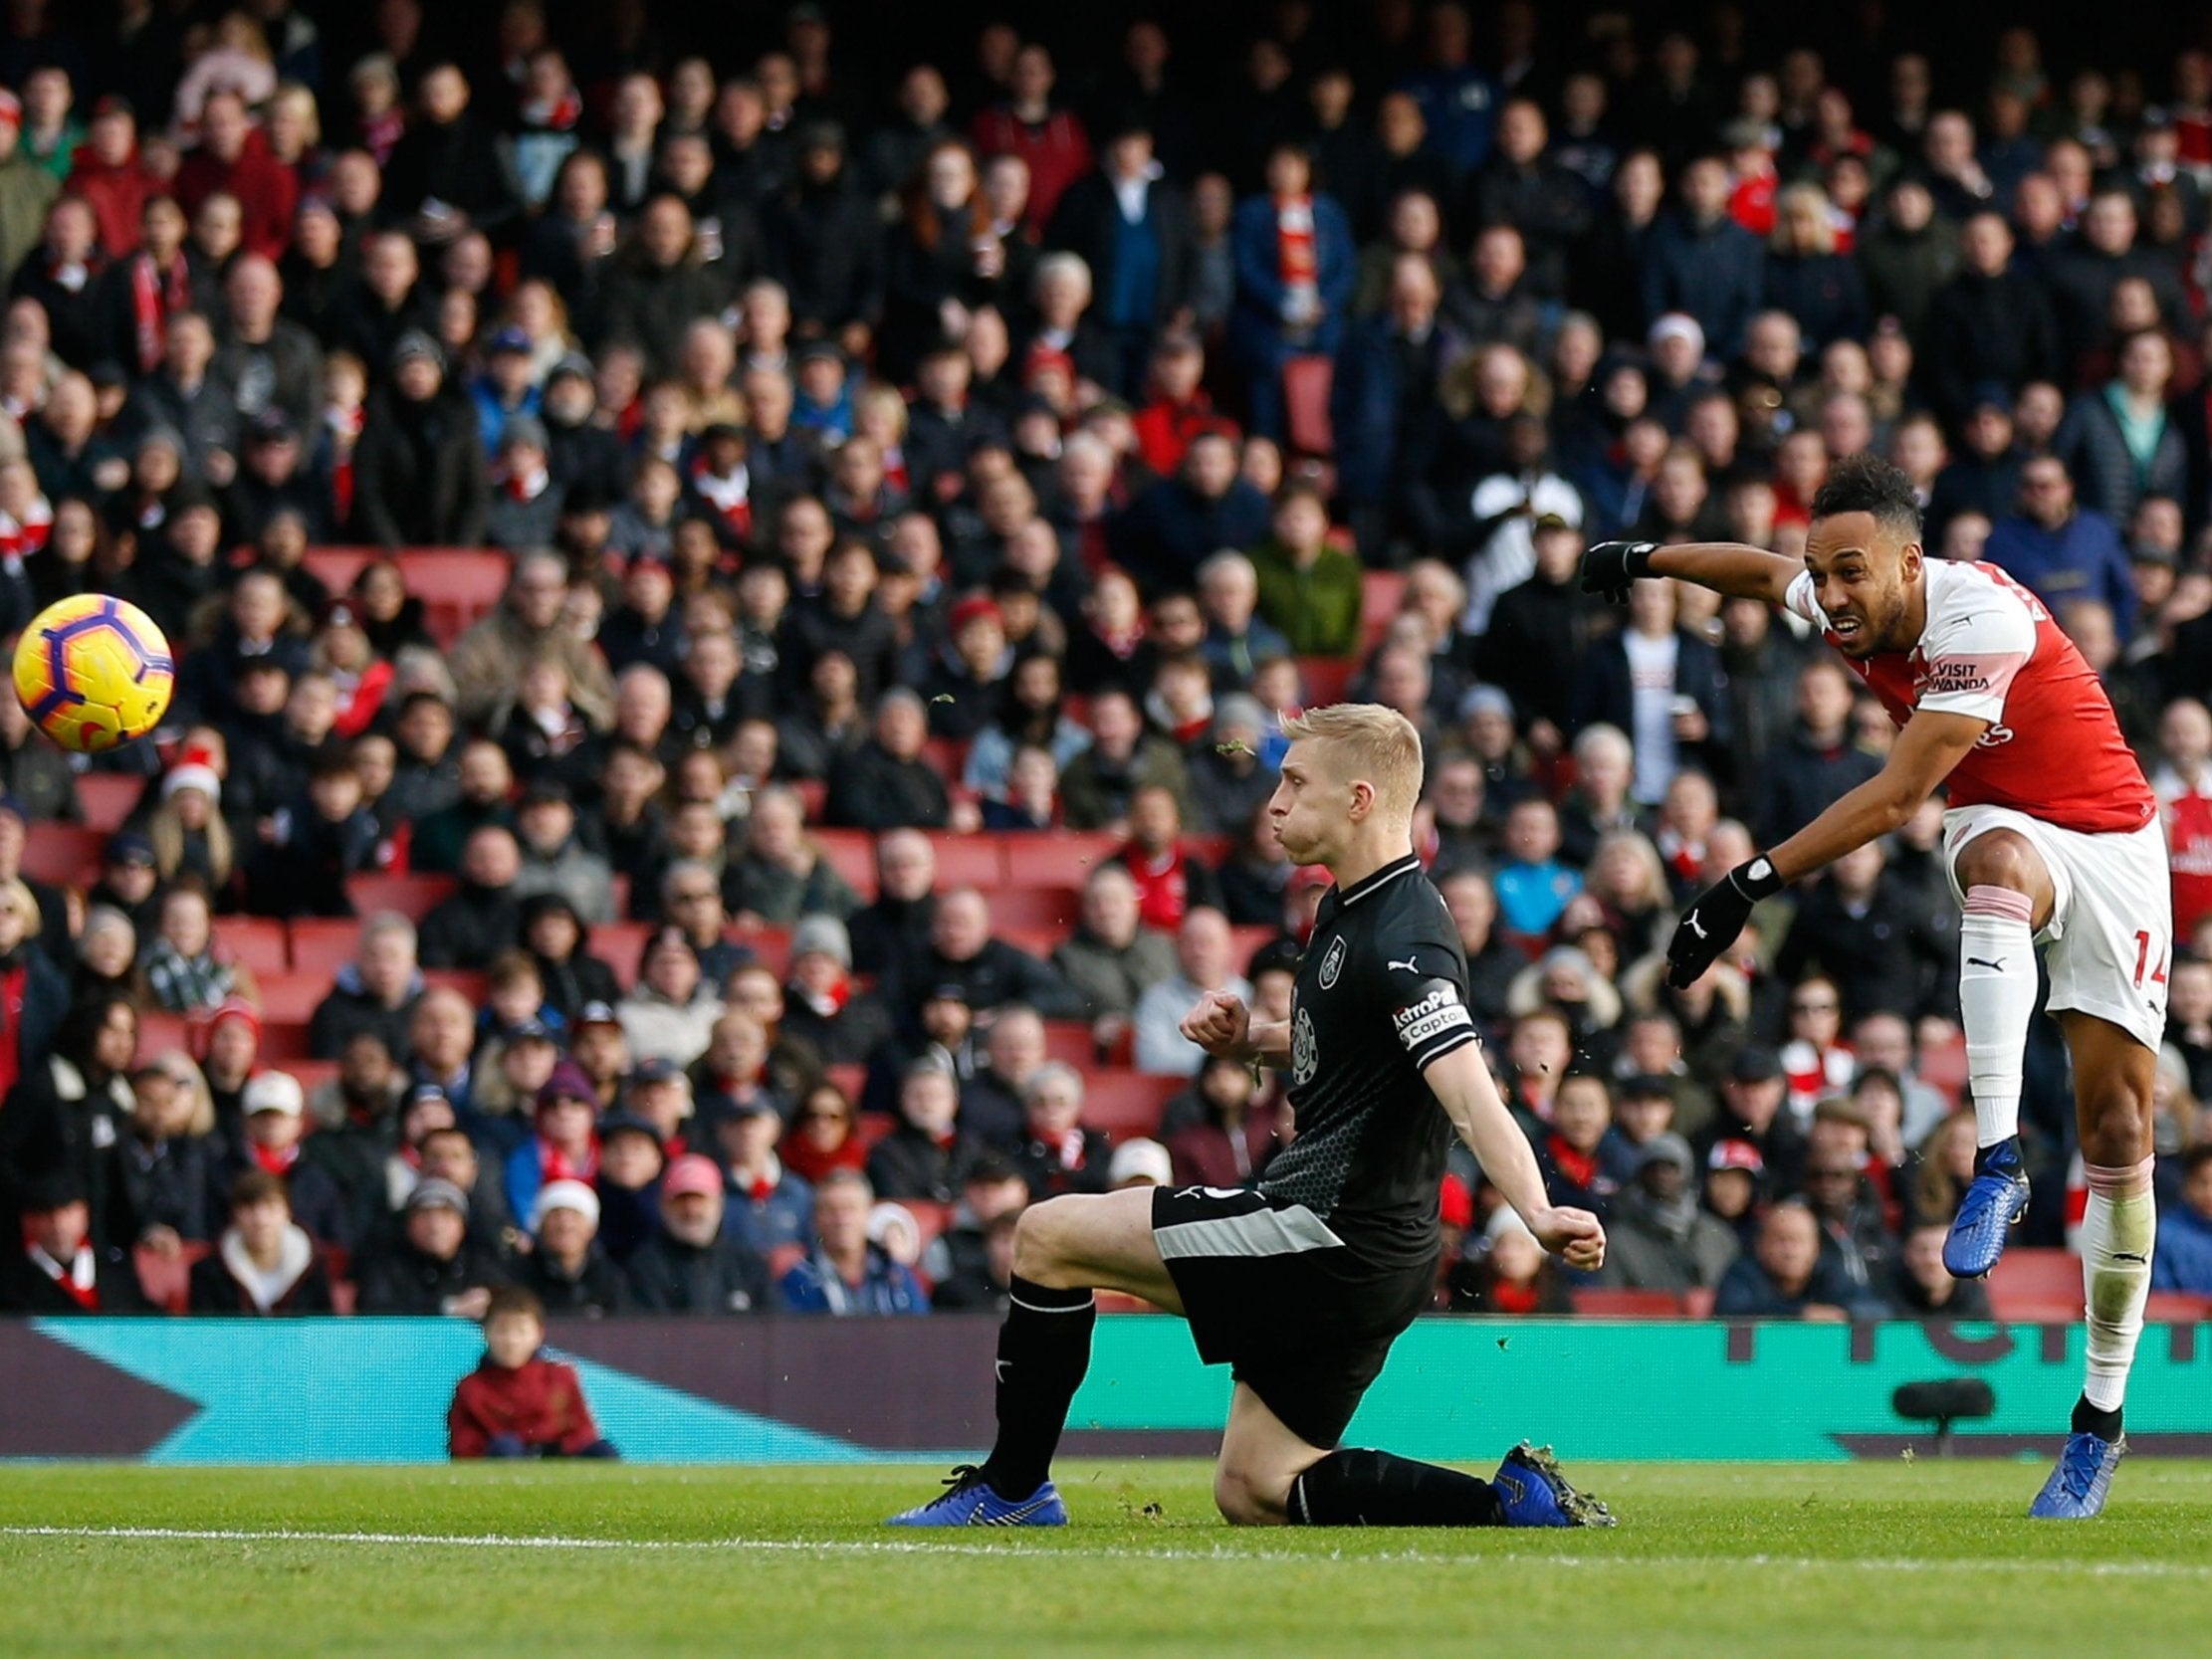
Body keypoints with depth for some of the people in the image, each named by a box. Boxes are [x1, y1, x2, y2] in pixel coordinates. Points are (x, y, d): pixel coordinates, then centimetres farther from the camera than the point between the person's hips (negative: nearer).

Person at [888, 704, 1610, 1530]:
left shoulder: (1404, 941, -19)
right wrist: (1251, 1038, 9)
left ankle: (1012, 1488, 6)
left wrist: (1538, 1214, -46)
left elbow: (1470, 1095, -32)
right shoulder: (1349, 907, 12)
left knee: (1049, 1235, -4)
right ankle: (1512, 1502, 4)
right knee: (1253, 1494, 14)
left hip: (1334, 1235, -10)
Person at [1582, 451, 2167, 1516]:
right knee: (1994, 864, -36)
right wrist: (1650, 559, 30)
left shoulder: (1979, 620, -28)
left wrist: (1753, 883, -28)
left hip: (2109, 845, -4)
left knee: (2117, 1131, -6)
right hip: (2007, 834, 4)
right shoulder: (1849, 606, -7)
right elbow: (1769, 573, 19)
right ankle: (1998, 1160, -42)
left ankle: (2101, 1415, 2)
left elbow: (1895, 800, -28)